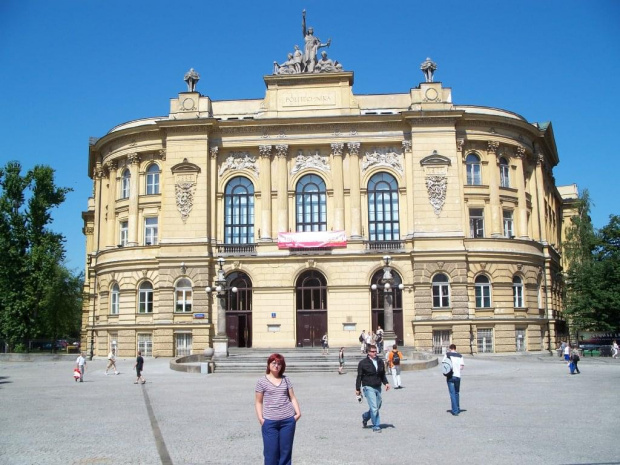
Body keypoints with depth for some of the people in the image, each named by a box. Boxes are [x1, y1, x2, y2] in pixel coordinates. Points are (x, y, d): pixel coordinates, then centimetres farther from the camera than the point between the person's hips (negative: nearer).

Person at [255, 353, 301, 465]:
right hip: (269, 422, -2)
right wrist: (260, 418, -8)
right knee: (271, 452, -1)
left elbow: (292, 397, 10)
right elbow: (258, 402, 2)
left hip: (288, 420, 3)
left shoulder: (286, 379, 9)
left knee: (286, 451, 7)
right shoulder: (262, 381, 2)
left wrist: (298, 412, -1)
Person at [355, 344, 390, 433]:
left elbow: (383, 375, 18)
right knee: (374, 408, -10)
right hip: (368, 388, -6)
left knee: (377, 407, 13)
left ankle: (365, 417, 39)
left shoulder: (380, 362, 9)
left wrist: (386, 383, 1)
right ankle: (376, 427, 1)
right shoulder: (363, 363, -6)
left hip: (378, 388, 6)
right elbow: (359, 377, -2)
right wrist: (357, 389, -2)